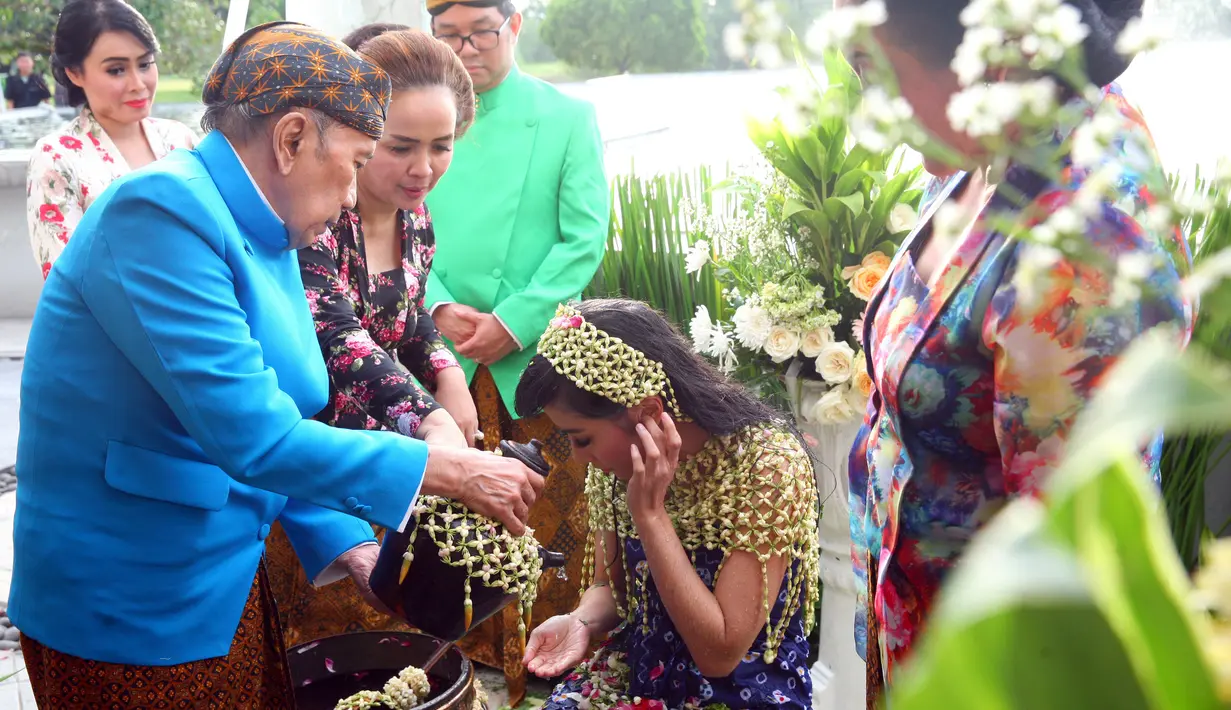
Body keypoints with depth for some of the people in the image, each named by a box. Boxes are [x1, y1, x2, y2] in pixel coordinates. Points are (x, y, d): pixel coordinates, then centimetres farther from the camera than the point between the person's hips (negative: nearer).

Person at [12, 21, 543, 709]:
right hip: (131, 614, -8)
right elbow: (249, 435, -29)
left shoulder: (270, 239, 6)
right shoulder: (165, 212, -22)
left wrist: (351, 547, 0)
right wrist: (443, 468, -23)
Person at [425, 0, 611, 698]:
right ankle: (468, 664, 22)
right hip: (443, 356, 2)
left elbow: (585, 237, -3)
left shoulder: (569, 117, 3)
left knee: (549, 524, 3)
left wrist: (513, 323, -12)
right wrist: (439, 306, -11)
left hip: (536, 356, -2)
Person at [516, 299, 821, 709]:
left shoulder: (766, 464, -21)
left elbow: (720, 653, -21)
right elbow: (609, 585, 7)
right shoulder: (616, 459, -6)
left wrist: (650, 511, -25)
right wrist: (581, 623, -15)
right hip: (635, 674, 4)